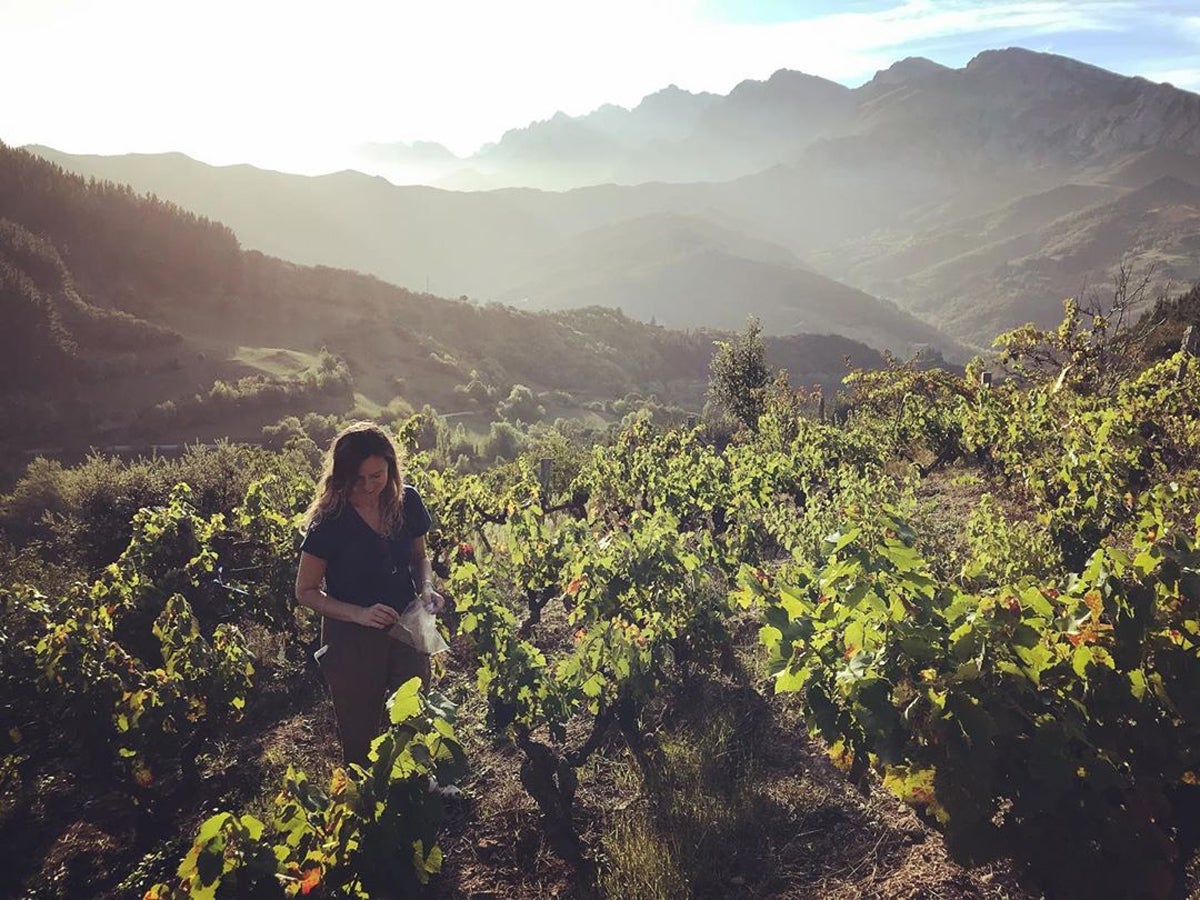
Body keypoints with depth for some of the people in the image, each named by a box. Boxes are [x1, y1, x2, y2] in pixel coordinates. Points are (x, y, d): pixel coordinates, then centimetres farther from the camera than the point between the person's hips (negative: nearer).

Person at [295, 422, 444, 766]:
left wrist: (427, 588, -11)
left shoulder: (407, 501, -8)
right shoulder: (330, 519, -18)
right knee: (360, 735, 14)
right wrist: (358, 613, -23)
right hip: (352, 640, -3)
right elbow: (306, 591, -10)